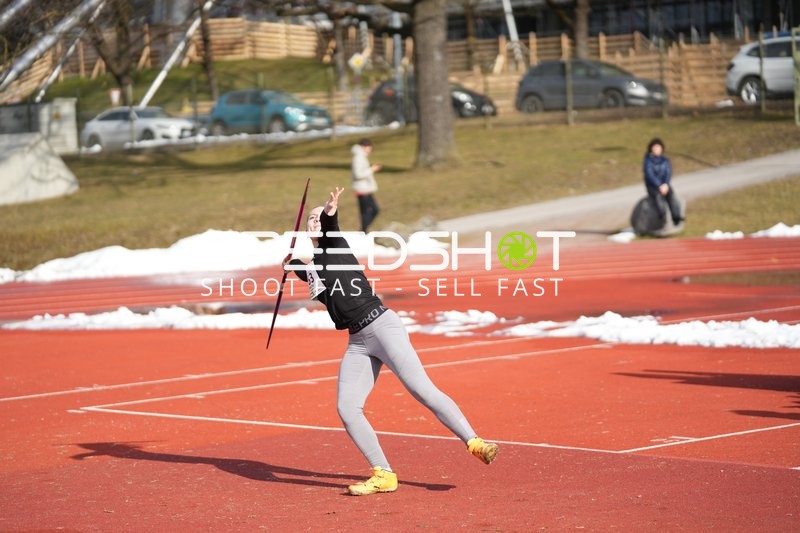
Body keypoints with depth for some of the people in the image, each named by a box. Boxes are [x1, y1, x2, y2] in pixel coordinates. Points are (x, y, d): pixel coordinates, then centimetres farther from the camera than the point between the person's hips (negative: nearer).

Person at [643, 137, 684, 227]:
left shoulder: (665, 160, 11)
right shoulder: (648, 160, -1)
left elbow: (668, 173, 4)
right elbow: (649, 175, -11)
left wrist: (665, 185, -16)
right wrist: (659, 186, -21)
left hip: (664, 185, 3)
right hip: (652, 186, -3)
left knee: (671, 193, -30)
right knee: (657, 195, -36)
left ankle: (676, 218, -46)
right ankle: (662, 215, -58)